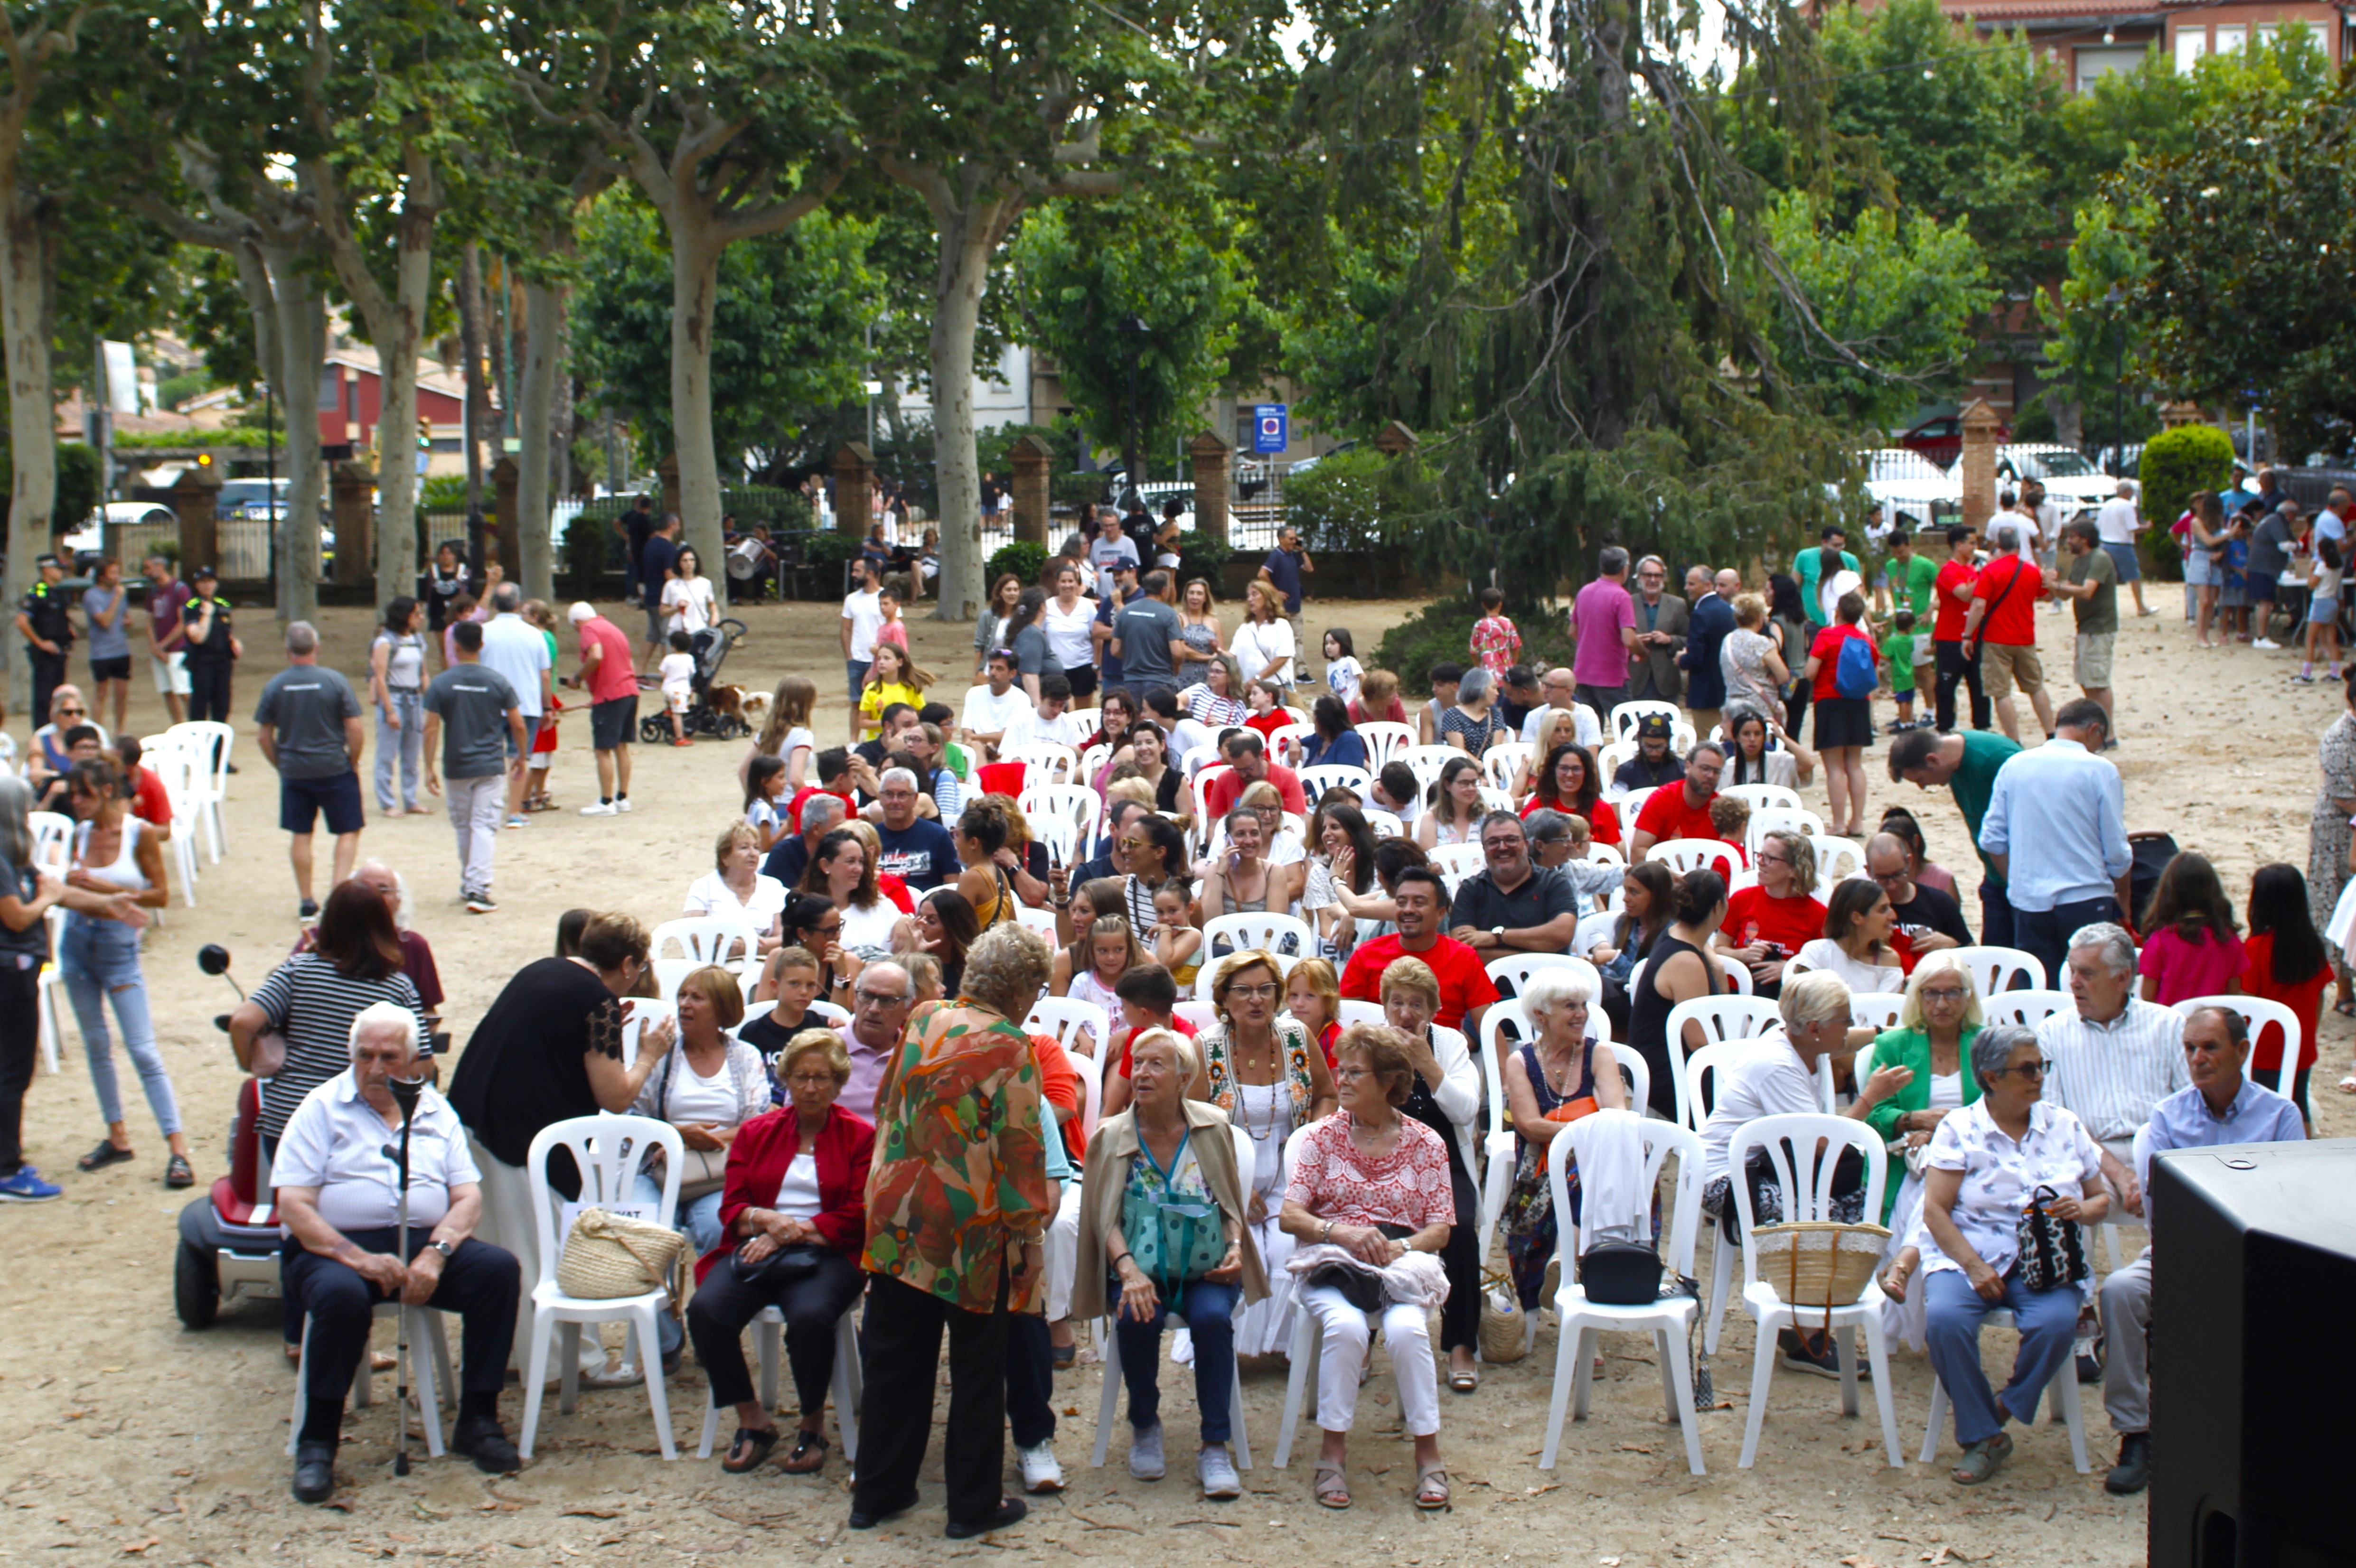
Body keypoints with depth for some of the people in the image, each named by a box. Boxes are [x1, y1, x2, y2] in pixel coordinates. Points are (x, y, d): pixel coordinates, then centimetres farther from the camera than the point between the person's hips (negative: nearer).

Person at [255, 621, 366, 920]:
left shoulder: (274, 686, -3)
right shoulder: (334, 681, -10)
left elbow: (264, 737, 1)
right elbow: (355, 731, -11)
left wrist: (281, 766, 14)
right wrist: (353, 763, 4)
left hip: (293, 772, 2)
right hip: (335, 769, -2)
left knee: (300, 835, 11)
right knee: (349, 830, 9)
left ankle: (307, 901, 13)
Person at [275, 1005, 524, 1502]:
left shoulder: (436, 1112, 16)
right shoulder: (322, 1108, 5)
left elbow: (468, 1199, 7)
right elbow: (294, 1206, -6)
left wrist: (435, 1255, -14)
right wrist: (358, 1258, -20)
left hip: (426, 1243, 4)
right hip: (336, 1247, -3)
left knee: (499, 1268, -23)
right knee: (342, 1295, -38)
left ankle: (477, 1421, -11)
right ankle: (317, 1443, -21)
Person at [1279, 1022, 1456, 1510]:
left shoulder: (1426, 1144, 8)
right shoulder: (1324, 1136, 8)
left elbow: (1441, 1228, 5)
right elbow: (1291, 1215, 1)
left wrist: (1401, 1248, -15)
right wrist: (1343, 1233, -18)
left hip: (1404, 1263, 0)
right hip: (1331, 1263, 0)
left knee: (1406, 1328, -33)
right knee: (1345, 1325, -34)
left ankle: (1428, 1453, -21)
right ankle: (1334, 1451, -22)